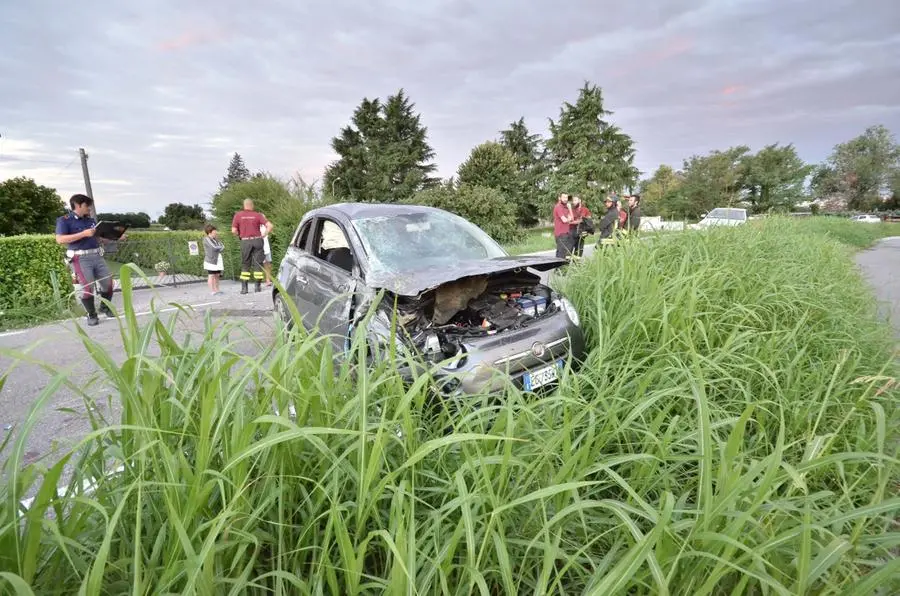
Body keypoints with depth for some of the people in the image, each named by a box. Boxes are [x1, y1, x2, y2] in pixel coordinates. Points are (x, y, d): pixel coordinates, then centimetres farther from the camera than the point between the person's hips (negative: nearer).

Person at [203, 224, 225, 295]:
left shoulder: (216, 239, 18)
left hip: (218, 260, 7)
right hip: (211, 260, -7)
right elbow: (214, 247, -15)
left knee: (217, 275, 7)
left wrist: (219, 248, -10)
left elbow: (222, 248, 9)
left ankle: (217, 290, 12)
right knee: (211, 275, -3)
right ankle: (212, 291, -1)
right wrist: (221, 247, 1)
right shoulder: (206, 239, -5)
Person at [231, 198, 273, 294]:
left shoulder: (238, 215, 2)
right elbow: (270, 226, -9)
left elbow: (233, 231, -2)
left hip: (245, 241, 1)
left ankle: (244, 287, 5)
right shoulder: (258, 215, 0)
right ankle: (258, 286, 7)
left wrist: (240, 235, 15)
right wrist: (264, 235, 2)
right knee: (258, 263, 6)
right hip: (257, 240, 0)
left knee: (245, 264, 9)